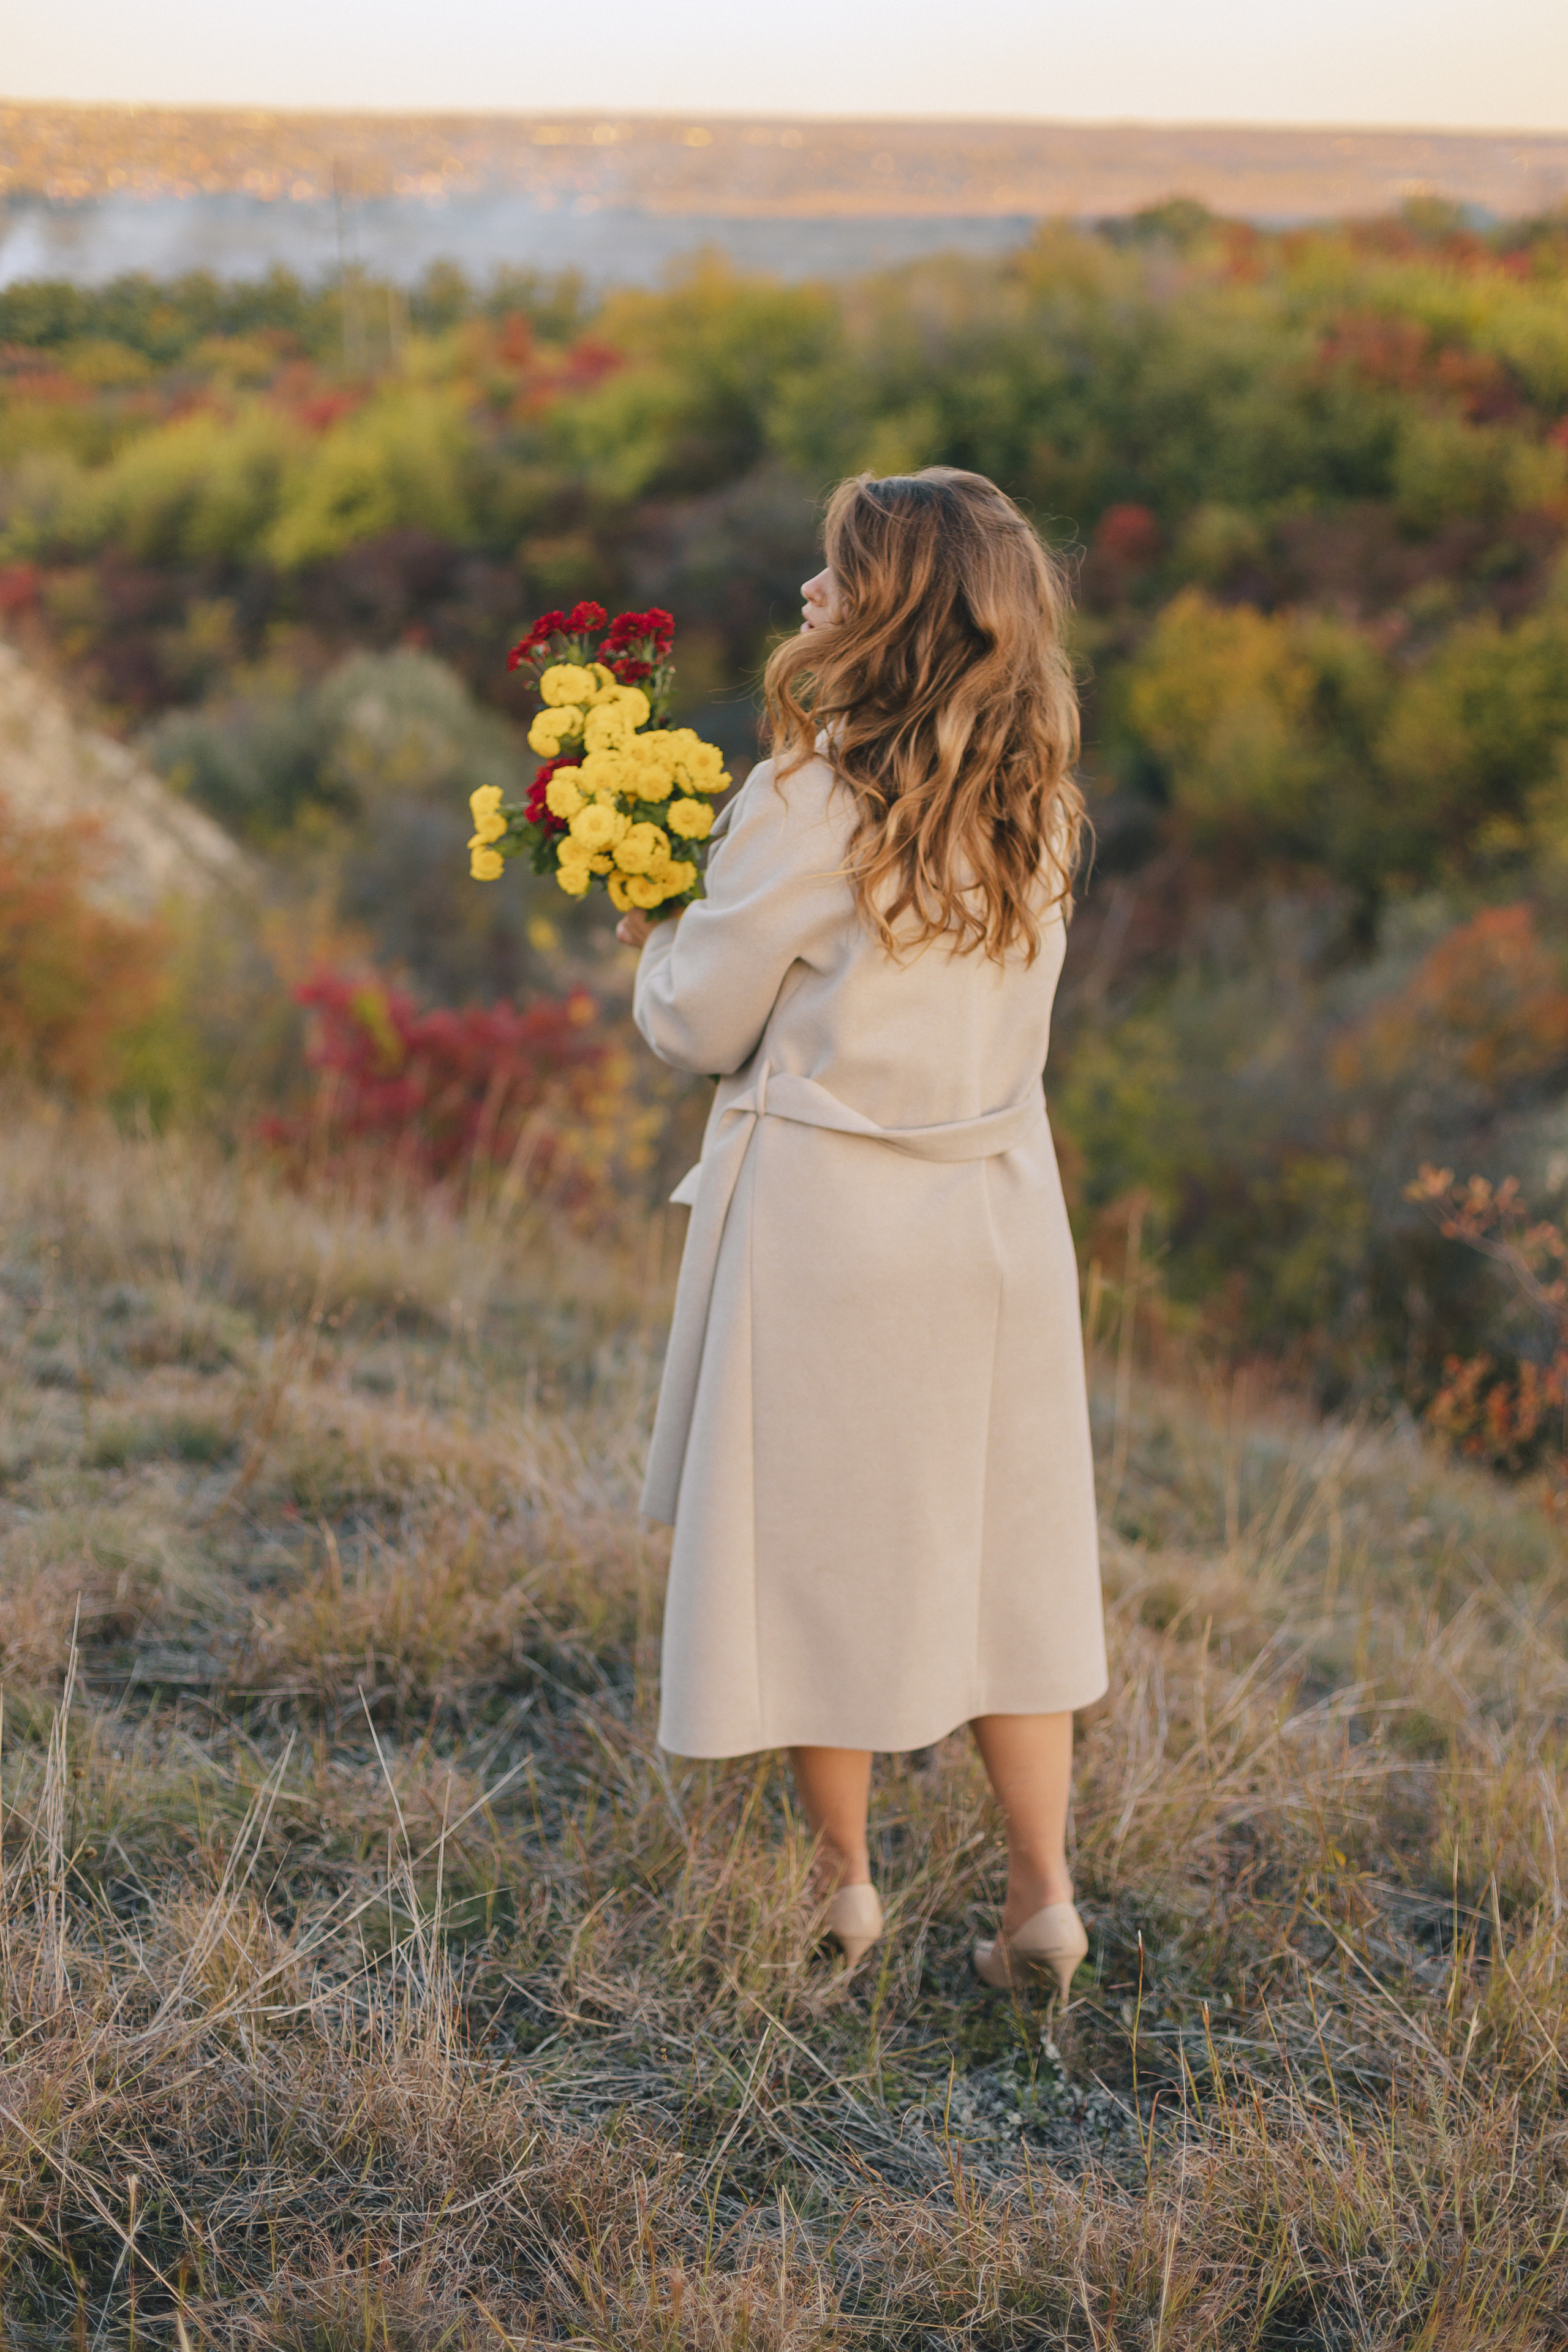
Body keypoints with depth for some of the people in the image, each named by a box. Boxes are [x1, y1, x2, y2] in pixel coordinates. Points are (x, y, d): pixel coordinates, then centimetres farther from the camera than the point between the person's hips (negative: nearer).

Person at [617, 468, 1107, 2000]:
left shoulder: (810, 804, -16)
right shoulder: (1037, 811, 3)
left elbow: (699, 1026, -8)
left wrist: (654, 935, 13)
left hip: (827, 1206, -5)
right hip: (998, 1203, 5)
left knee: (818, 1537, 10)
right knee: (1002, 1545, 12)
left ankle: (842, 1881, 22)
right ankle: (1043, 1891, 14)